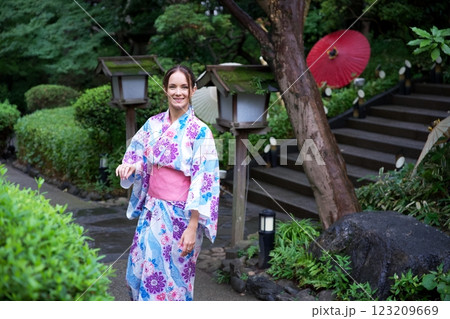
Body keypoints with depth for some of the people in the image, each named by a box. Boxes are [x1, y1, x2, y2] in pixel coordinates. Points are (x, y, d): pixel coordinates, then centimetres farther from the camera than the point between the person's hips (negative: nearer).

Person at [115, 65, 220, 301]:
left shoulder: (199, 131, -11)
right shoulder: (153, 124, 5)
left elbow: (203, 183, -14)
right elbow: (139, 160, 15)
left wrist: (192, 228, -17)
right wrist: (129, 166, -10)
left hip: (180, 216, -5)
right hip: (152, 211, 5)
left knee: (172, 277, 3)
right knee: (140, 271, 9)